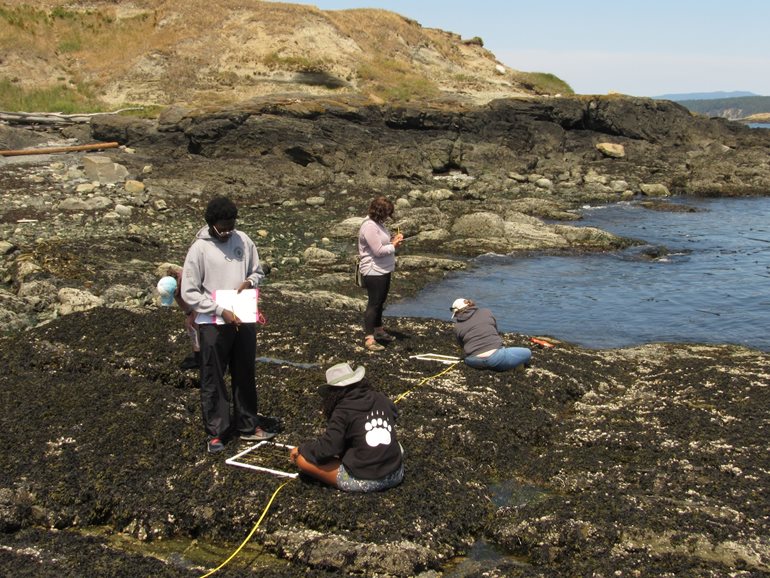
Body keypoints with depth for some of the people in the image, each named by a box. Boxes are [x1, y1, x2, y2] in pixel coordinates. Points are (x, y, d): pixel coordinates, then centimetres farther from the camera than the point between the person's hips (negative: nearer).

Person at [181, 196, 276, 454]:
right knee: (213, 381, 5)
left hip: (244, 320, 4)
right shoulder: (199, 249, -12)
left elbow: (258, 271, 14)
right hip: (213, 324, -4)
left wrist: (249, 281, -10)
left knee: (245, 376, 15)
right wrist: (220, 311, -19)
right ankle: (216, 432, 17)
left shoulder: (243, 241, 0)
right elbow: (189, 293, -12)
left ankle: (248, 426, 28)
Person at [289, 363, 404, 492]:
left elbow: (326, 448, -16)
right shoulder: (380, 399, 5)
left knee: (302, 458, -1)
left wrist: (302, 448, 2)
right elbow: (394, 414, 28)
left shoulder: (343, 411, -13)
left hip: (364, 481, -6)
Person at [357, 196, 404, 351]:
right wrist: (394, 245, -13)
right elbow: (378, 251, -26)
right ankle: (369, 339, -5)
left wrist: (392, 239, 3)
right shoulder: (369, 227, -23)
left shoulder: (378, 223, 9)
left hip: (383, 270, 10)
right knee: (373, 304, -7)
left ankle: (378, 330, 37)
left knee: (380, 302, 22)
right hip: (374, 272, -10)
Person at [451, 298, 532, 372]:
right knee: (527, 353, 15)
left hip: (473, 362, 2)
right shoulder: (486, 312, 11)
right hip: (494, 356, -1)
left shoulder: (457, 326, 8)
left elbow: (462, 346, 14)